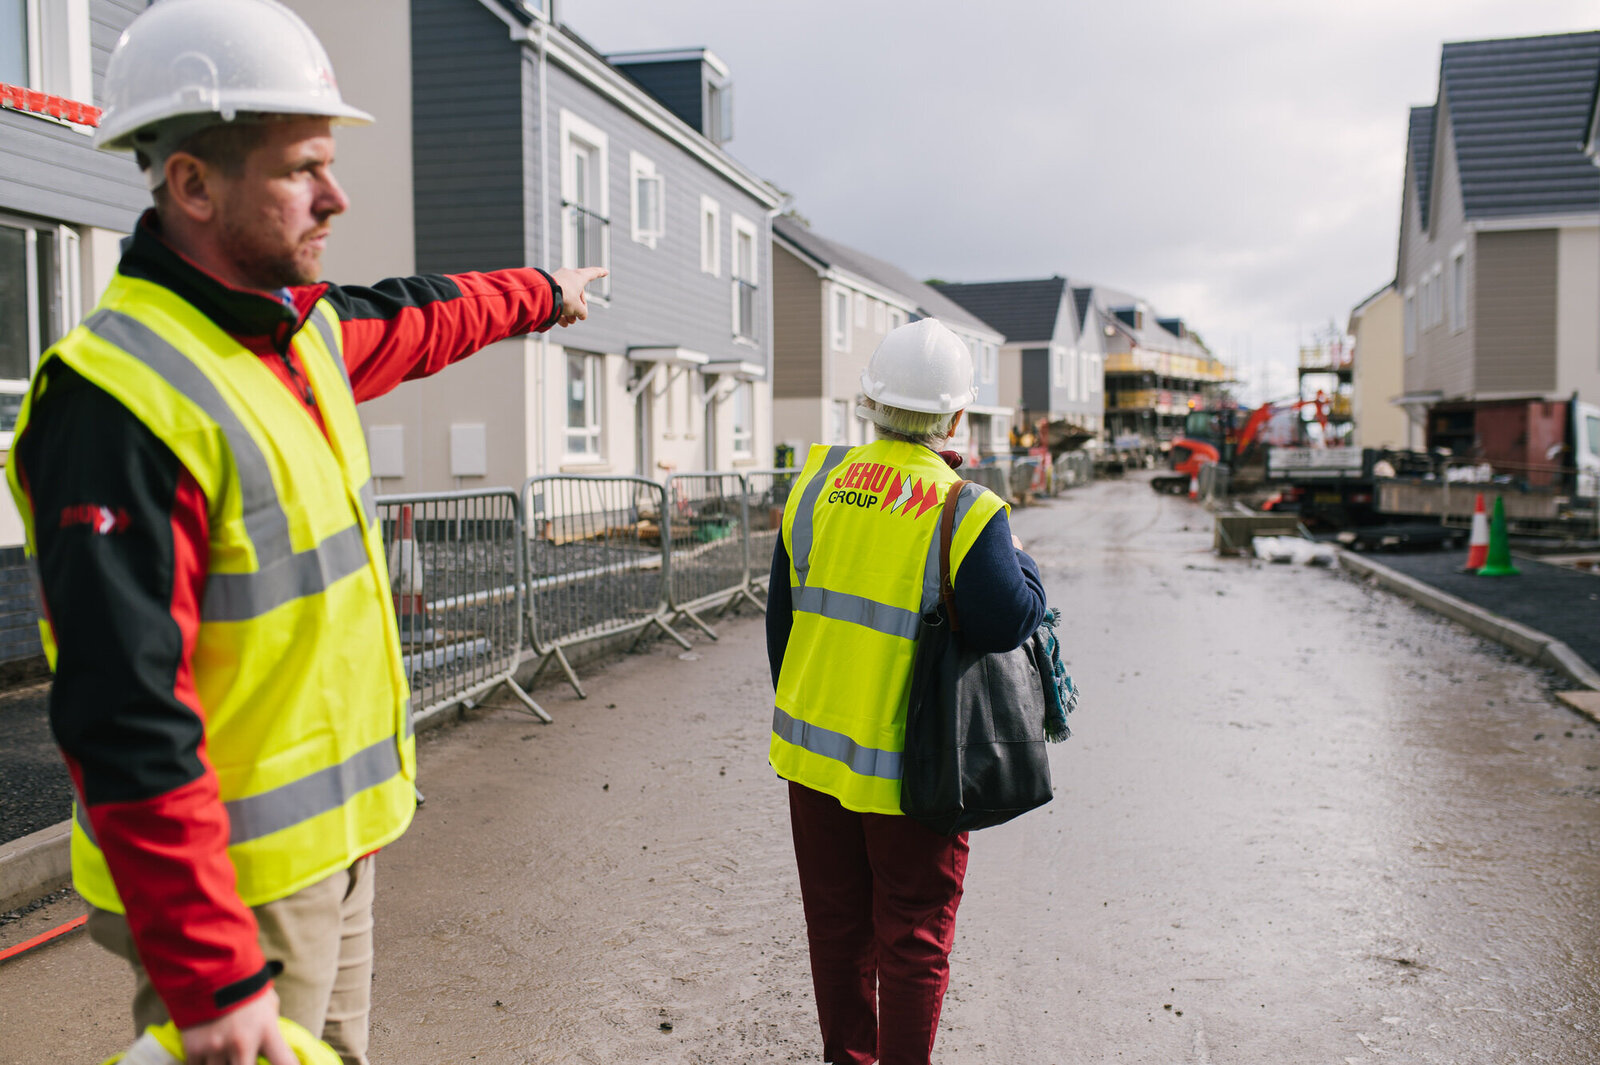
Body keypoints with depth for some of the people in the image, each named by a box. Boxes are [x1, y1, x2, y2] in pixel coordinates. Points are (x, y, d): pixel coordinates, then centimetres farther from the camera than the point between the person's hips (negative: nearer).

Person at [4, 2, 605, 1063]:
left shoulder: (304, 328, 4)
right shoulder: (124, 397, -24)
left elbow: (416, 320, 29)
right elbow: (127, 723, -26)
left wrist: (539, 293, 44)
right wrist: (211, 978, -25)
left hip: (340, 841, 9)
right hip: (237, 881, -8)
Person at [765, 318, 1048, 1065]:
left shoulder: (817, 482, -1)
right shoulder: (963, 510, -16)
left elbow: (782, 617, 5)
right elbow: (1009, 621, -23)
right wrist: (1022, 563, -2)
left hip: (813, 745, 5)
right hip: (906, 766, -5)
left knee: (836, 921, 19)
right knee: (912, 937, 11)